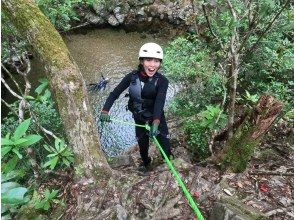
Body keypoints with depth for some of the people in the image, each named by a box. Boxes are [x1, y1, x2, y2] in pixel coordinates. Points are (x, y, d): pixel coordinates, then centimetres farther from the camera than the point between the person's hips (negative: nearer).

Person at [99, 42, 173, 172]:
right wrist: (105, 110, -27)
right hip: (139, 117, 2)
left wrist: (156, 122, -47)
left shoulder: (162, 81, -21)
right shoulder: (132, 77, -15)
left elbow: (160, 101, -34)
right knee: (142, 142, 13)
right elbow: (115, 93, -15)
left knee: (163, 139, 0)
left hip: (156, 116, -1)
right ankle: (145, 162, 42)